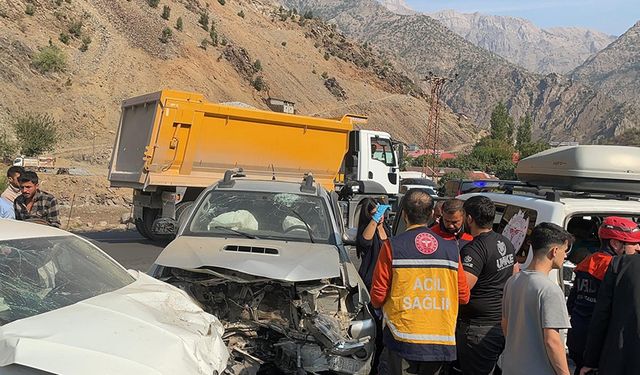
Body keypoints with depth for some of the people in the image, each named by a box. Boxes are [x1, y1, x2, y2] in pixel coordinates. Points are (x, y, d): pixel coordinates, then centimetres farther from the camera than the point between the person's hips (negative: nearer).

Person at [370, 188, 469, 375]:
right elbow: (463, 296, 7)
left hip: (403, 341, -2)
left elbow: (377, 298, -6)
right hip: (442, 344, 3)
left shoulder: (392, 247, -8)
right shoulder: (451, 249, 1)